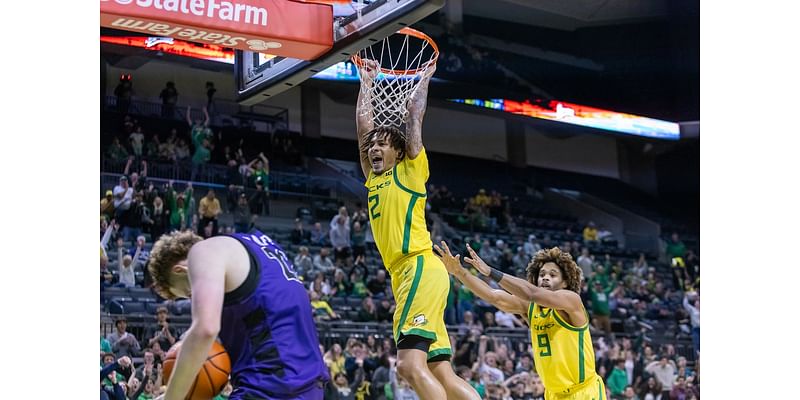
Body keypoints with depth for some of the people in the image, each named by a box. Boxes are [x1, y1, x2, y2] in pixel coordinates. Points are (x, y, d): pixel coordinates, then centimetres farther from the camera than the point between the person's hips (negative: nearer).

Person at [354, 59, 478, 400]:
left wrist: (425, 77, 20)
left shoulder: (410, 171, 7)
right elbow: (362, 124, 27)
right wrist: (367, 82, 34)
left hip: (420, 268, -8)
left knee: (411, 364, -22)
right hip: (406, 276, 8)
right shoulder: (374, 178, 24)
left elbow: (414, 112, 8)